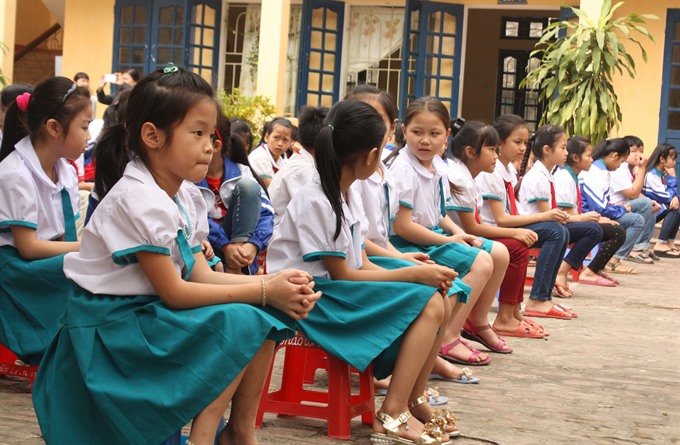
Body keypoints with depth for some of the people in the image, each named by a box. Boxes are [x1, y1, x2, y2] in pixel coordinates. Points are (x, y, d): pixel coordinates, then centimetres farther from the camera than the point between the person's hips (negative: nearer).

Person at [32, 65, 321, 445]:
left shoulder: (187, 197, 7)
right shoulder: (139, 201, -22)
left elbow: (200, 274, 1)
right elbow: (173, 292, -21)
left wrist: (273, 283, -13)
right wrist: (263, 291, -20)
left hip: (152, 314, 9)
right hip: (112, 326, -9)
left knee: (266, 315, -2)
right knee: (240, 323, -23)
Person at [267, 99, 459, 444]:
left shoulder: (348, 194, 10)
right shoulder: (315, 202, -18)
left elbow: (360, 263, 9)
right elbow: (342, 274, -17)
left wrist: (424, 275, -6)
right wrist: (415, 275, -15)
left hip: (342, 291, 9)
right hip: (313, 298, -9)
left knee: (436, 298, -3)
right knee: (427, 305, -20)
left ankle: (413, 399, 5)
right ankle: (392, 416, -20)